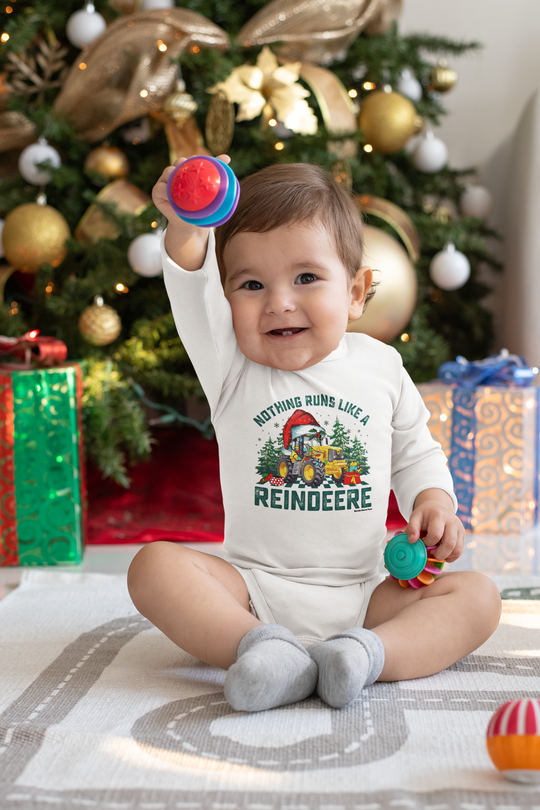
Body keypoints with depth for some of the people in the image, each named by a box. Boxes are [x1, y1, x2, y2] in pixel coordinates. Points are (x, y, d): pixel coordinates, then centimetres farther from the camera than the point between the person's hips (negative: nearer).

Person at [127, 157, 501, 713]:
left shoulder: (380, 366, 5)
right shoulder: (232, 368, -2)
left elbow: (414, 451, 17)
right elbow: (194, 298, -22)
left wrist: (433, 500, -4)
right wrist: (185, 230, -41)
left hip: (360, 597, 2)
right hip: (254, 591, -1)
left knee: (477, 595, -16)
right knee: (154, 566, -24)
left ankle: (369, 653, -34)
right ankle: (260, 647, -37)